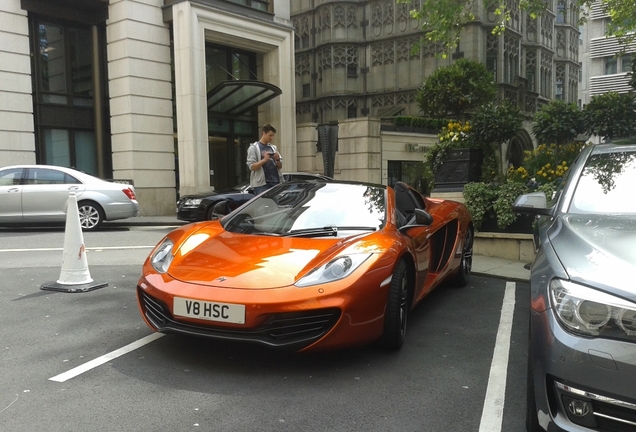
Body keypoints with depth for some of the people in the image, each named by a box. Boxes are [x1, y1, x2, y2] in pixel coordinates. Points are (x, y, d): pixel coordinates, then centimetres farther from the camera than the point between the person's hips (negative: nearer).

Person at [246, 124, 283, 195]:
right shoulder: (254, 147, 1)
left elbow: (280, 166, 16)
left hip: (276, 182, 6)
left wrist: (277, 159, -5)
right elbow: (252, 166, -8)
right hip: (261, 184, -5)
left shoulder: (273, 147, 17)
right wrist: (264, 160, -21)